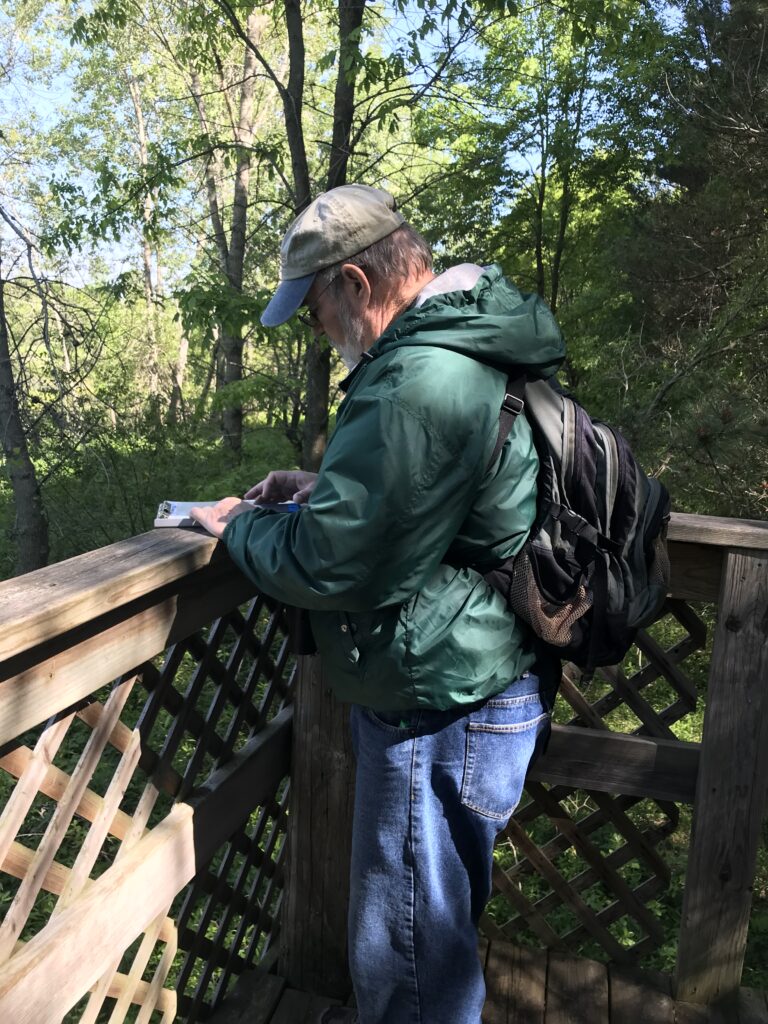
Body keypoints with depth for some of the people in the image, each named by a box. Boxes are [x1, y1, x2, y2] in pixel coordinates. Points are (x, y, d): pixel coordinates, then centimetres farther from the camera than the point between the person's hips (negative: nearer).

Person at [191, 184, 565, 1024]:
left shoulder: (421, 381, -29)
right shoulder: (470, 343, 7)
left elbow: (323, 566, -25)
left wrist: (240, 526, -5)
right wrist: (324, 489, 8)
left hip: (440, 716, -11)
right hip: (475, 676, 11)